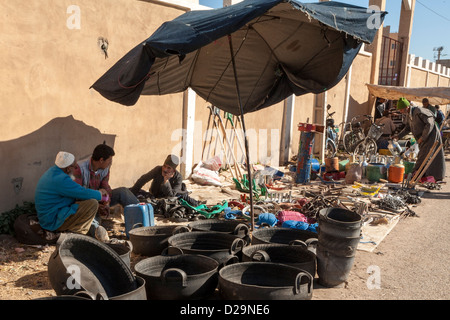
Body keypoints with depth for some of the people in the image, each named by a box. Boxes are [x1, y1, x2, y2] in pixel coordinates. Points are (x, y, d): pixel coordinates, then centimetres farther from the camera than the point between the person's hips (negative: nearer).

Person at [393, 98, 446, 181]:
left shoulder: (419, 112, -23)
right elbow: (407, 128, 19)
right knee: (422, 156, 11)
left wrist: (422, 137, -22)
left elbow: (430, 124, -24)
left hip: (430, 136, -9)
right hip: (423, 138, 9)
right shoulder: (408, 115, 5)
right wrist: (398, 136, 9)